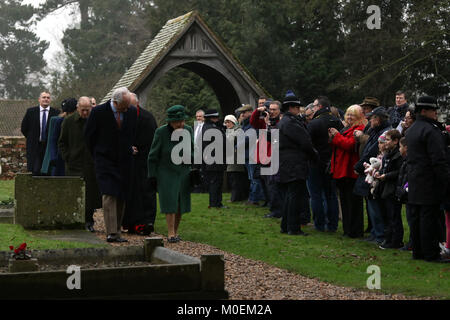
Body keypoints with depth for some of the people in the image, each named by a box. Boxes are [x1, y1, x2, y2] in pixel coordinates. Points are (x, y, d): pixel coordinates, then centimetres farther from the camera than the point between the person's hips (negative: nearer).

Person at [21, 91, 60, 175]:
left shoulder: (56, 113, 1)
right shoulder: (30, 111, 4)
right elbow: (23, 128, 10)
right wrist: (31, 138, 7)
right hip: (35, 147, 0)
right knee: (36, 171, -3)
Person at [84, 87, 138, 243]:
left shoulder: (132, 112, 1)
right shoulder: (99, 112, -10)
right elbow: (88, 135, 2)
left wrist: (130, 149, 13)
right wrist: (97, 154, 6)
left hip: (124, 161, 4)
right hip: (105, 160, -4)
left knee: (121, 197, 6)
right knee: (109, 195, -15)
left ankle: (117, 231, 16)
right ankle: (111, 232, -18)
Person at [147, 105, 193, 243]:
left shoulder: (188, 130, -3)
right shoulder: (161, 132, -13)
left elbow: (192, 150, 14)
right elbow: (153, 156, -7)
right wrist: (152, 176, -6)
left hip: (183, 172, 4)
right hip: (166, 173, -4)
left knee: (181, 203, 5)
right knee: (170, 202, -9)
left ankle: (175, 231, 15)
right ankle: (170, 233, -8)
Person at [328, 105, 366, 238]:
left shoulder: (359, 129, -11)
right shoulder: (347, 128, 20)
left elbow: (350, 144, -22)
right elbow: (338, 145, 21)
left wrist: (337, 135, -11)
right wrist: (333, 137, 2)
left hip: (351, 171, -10)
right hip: (342, 171, 10)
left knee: (353, 201, -4)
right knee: (345, 201, 14)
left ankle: (355, 231, 2)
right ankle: (348, 229, 21)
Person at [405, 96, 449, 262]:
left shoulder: (411, 130, 16)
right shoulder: (431, 130, -15)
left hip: (414, 183, 9)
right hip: (429, 183, -9)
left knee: (416, 217, 11)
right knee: (429, 217, -6)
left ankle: (417, 251, 17)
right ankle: (431, 253, -3)